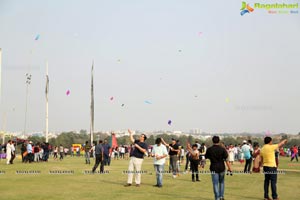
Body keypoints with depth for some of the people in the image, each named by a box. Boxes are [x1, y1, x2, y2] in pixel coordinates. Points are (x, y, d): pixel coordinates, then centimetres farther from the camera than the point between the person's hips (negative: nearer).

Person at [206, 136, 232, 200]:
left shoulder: (209, 149, -4)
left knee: (215, 183, 1)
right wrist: (229, 167, -6)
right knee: (222, 182, 19)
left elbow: (206, 157, 6)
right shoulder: (222, 149, -6)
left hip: (213, 168, -1)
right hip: (221, 167, 1)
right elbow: (226, 159, -8)